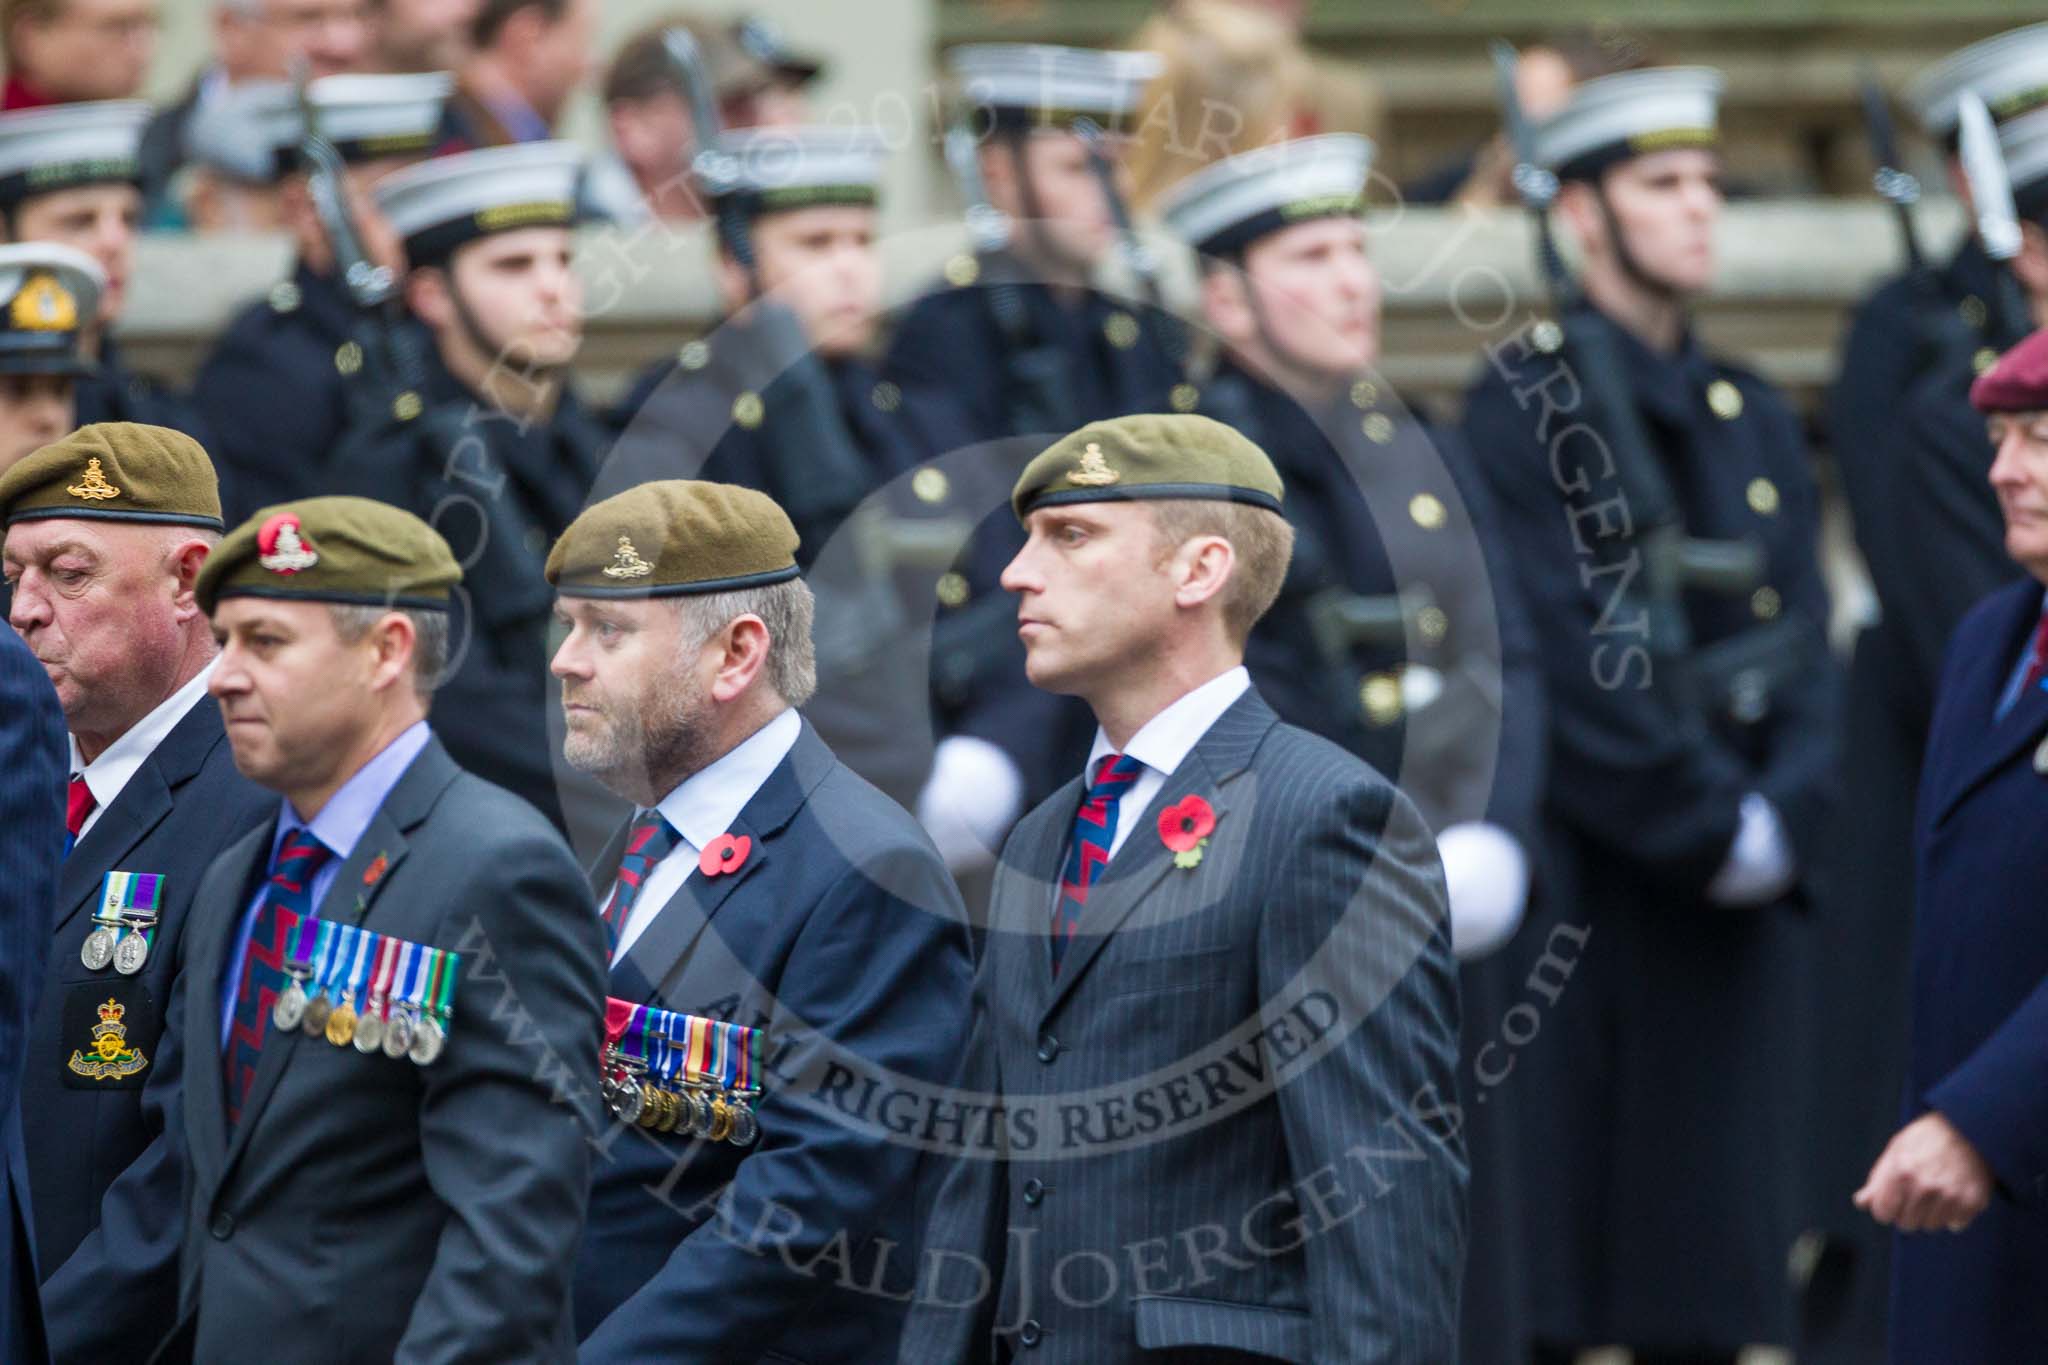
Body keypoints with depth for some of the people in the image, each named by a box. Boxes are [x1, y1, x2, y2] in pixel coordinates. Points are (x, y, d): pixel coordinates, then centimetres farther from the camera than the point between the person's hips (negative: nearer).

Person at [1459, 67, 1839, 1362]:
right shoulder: (1524, 400, -5)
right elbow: (1566, 660, -13)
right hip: (1587, 896, -6)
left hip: (1740, 895, 6)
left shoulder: (1755, 419, 16)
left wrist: (1785, 819, -9)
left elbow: (1807, 657, 9)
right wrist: (1713, 827, -14)